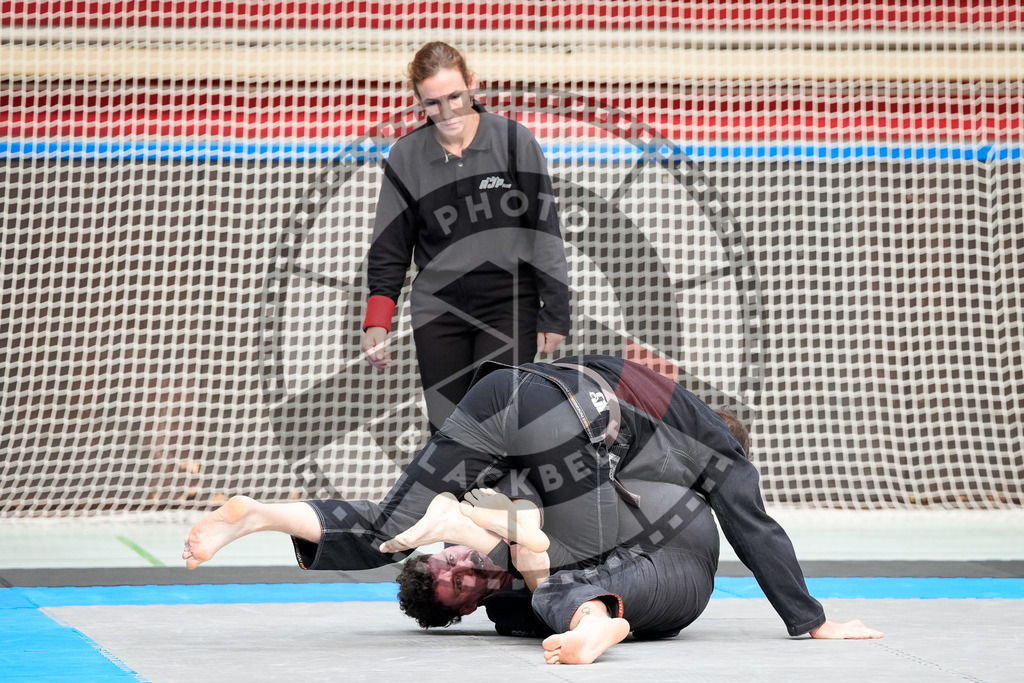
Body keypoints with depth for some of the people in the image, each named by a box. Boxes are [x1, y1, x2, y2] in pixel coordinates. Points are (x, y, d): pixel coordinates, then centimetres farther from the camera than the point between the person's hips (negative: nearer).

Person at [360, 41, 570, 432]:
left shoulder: (514, 142, -3)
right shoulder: (406, 158, 3)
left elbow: (546, 232, 0)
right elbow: (389, 250, 8)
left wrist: (554, 314, -2)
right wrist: (376, 323, -4)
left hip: (509, 309, -2)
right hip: (438, 309, 3)